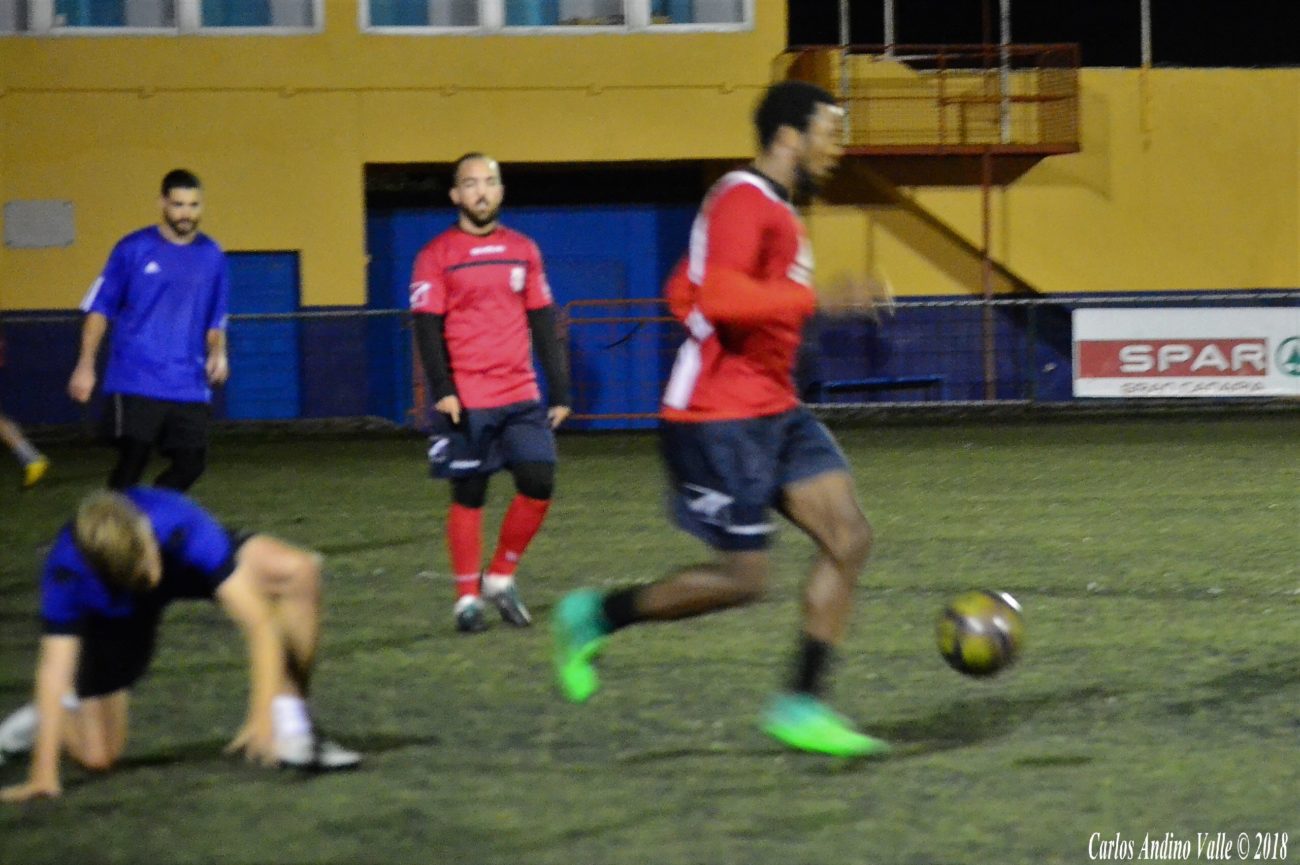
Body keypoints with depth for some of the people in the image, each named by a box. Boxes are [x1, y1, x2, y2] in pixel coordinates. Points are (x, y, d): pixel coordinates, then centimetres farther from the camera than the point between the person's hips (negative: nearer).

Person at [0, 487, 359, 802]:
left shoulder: (183, 526, -41)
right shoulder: (66, 570, -39)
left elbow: (258, 623, -39)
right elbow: (55, 670, -35)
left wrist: (263, 715, -46)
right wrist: (43, 774, -38)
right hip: (116, 614, -1)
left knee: (298, 570, -28)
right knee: (97, 758, -9)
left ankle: (291, 727, -16)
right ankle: (50, 718, 28)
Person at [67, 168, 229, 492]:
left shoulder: (212, 256, 9)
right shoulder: (134, 248, -1)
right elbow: (99, 308, 2)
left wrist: (217, 352, -2)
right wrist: (85, 366, -4)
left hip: (189, 388, 4)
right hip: (136, 384, -4)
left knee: (190, 465, 0)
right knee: (131, 463, -9)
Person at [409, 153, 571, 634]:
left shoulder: (523, 251, 11)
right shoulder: (437, 256, -1)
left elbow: (543, 324, 13)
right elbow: (427, 328, -6)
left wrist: (559, 392, 9)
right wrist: (442, 390, -18)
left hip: (522, 396, 4)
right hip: (466, 402, -4)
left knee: (539, 485, -5)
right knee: (469, 497, 1)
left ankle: (501, 578, 13)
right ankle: (468, 598, 11)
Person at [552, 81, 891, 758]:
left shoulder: (774, 207, 17)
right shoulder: (744, 200, -15)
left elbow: (683, 292, 24)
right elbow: (717, 296, -31)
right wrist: (813, 297, -32)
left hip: (772, 413, 10)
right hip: (719, 421, -10)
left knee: (849, 539, -2)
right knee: (742, 580, -6)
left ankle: (801, 705, 1)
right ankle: (595, 616, 14)